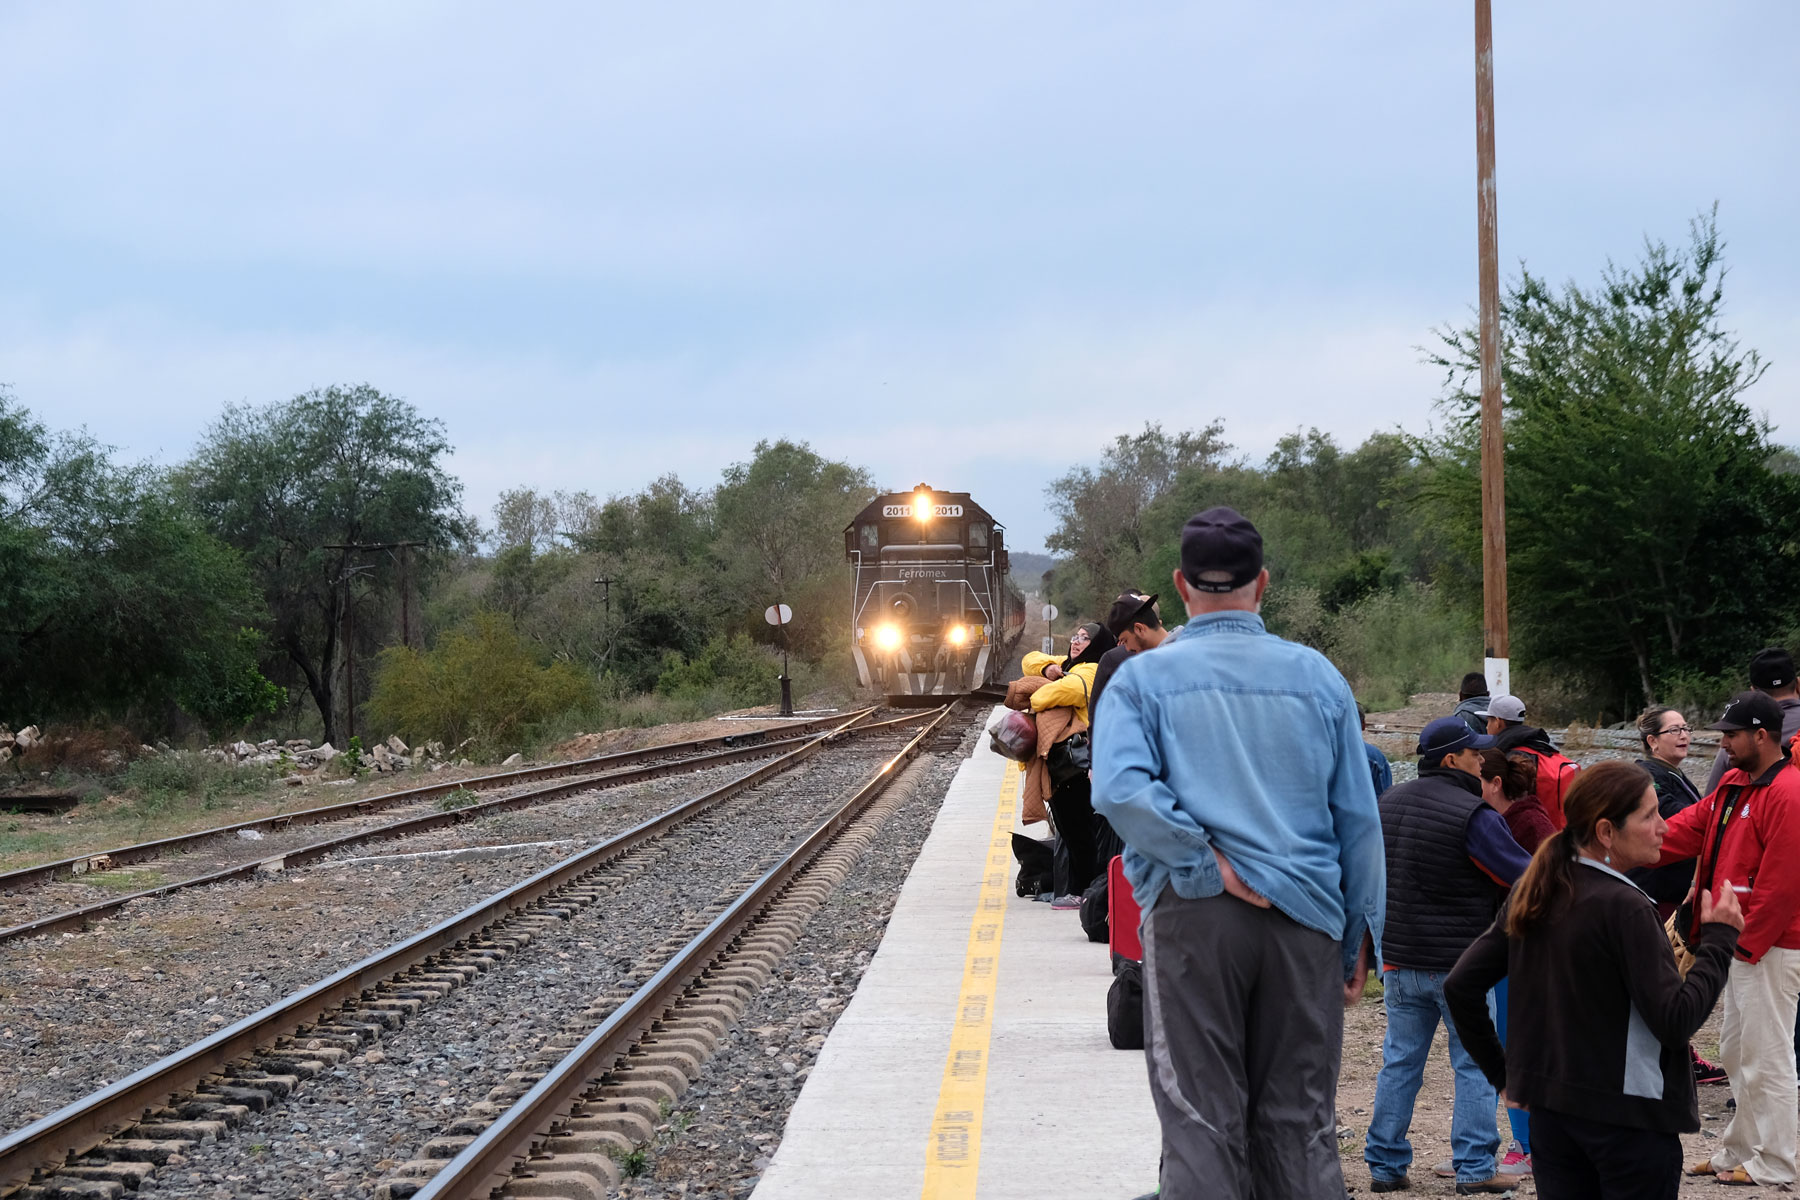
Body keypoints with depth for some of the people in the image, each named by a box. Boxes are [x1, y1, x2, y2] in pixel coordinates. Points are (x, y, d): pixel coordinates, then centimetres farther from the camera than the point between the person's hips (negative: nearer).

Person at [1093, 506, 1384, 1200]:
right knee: (1301, 1120, 9)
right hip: (1305, 916, 2)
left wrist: (1207, 864, -11)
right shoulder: (1317, 677, 7)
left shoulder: (1143, 679, 2)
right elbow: (1358, 817, 7)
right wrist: (1361, 933, 13)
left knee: (1202, 1120, 3)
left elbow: (1120, 789, -17)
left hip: (1192, 914, -2)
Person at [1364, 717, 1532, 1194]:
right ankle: (1475, 1168, 4)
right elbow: (1524, 875, -13)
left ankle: (1385, 1165, 14)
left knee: (1400, 1061, 12)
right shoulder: (1474, 817, -18)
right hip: (1461, 962, -6)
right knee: (1475, 1065, 4)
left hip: (1400, 958, 6)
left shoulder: (1390, 802, 6)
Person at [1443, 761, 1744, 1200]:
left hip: (1550, 1110, 7)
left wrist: (1501, 1071, 12)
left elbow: (1461, 986, 6)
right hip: (1630, 1115, -7)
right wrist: (1719, 937, -10)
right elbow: (1676, 1020, -20)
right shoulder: (1624, 908, -18)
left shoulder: (1531, 893, 4)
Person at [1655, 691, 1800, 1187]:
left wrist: (1745, 941, -18)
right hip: (1741, 943, 10)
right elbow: (1690, 828, 8)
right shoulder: (1735, 786, 13)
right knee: (1736, 1052, 17)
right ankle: (1738, 1151, 28)